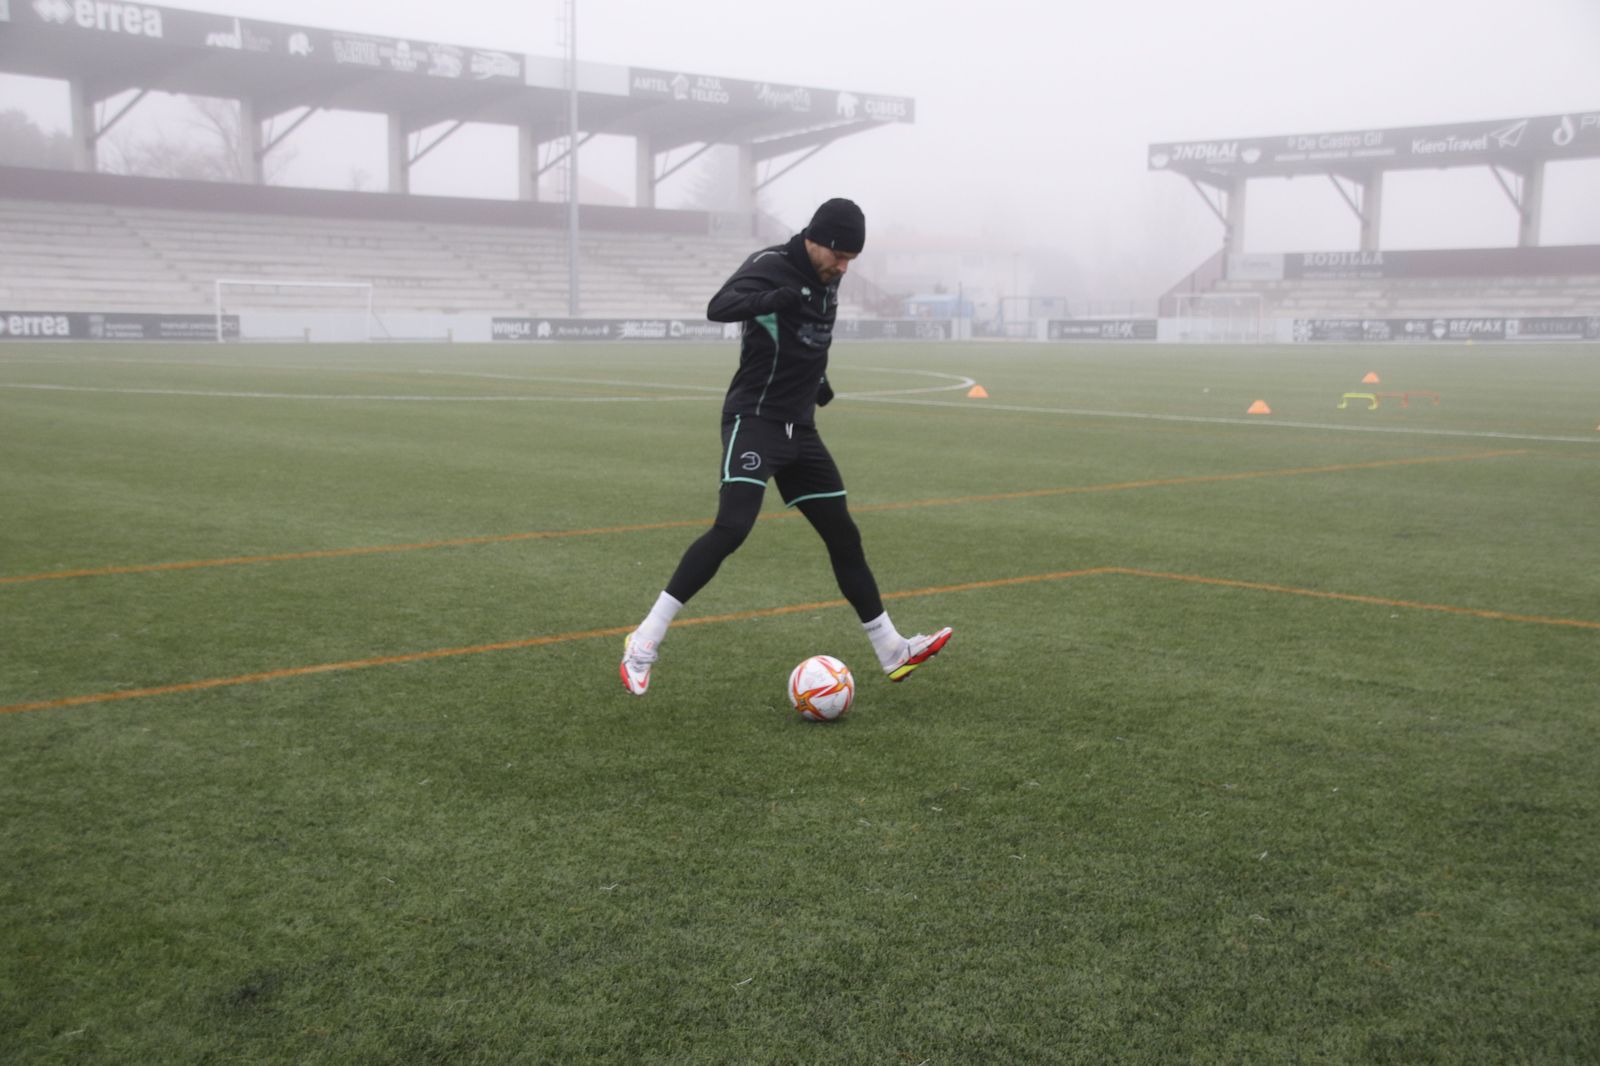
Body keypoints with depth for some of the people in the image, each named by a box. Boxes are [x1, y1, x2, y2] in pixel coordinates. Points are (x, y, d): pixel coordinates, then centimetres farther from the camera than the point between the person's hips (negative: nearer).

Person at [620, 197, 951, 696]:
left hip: (799, 429, 8)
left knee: (843, 535, 8)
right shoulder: (770, 265, -14)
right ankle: (644, 642, -14)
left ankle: (893, 653, 16)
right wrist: (779, 298, -47)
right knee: (732, 527, -23)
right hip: (754, 422, -8)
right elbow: (718, 308, -34)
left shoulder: (827, 278, 10)